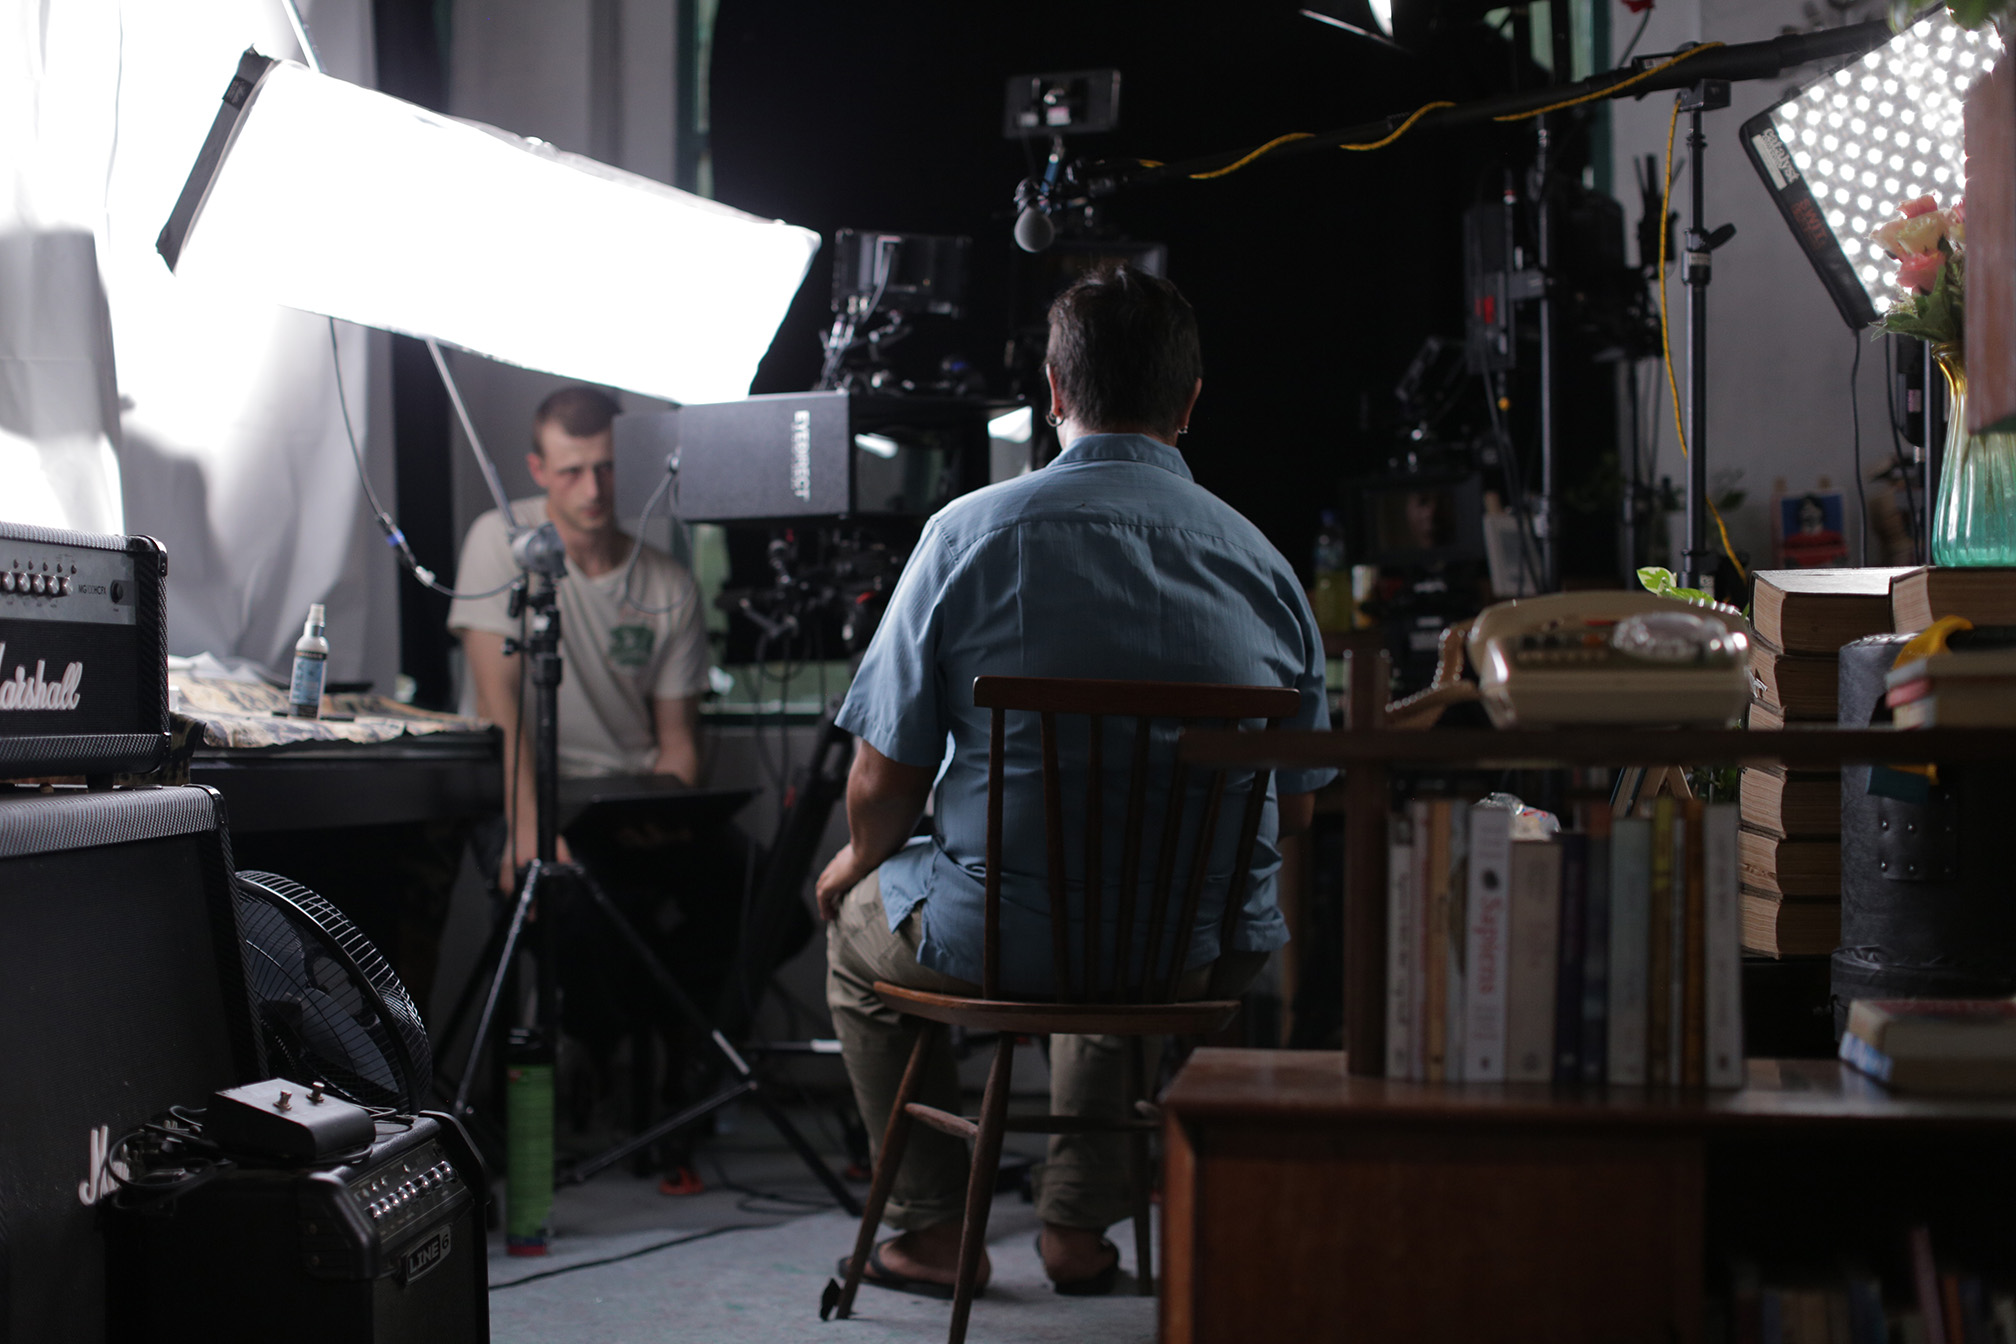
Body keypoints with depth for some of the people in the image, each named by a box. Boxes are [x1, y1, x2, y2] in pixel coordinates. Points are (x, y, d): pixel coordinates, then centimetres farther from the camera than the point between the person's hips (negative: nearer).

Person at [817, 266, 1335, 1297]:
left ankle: (936, 1229, 34)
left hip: (1003, 940, -3)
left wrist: (857, 861, 15)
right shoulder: (1262, 562, -2)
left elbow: (885, 780, -8)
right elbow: (1294, 806, 6)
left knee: (858, 921, 30)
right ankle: (1080, 1225, 39)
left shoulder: (969, 532, -10)